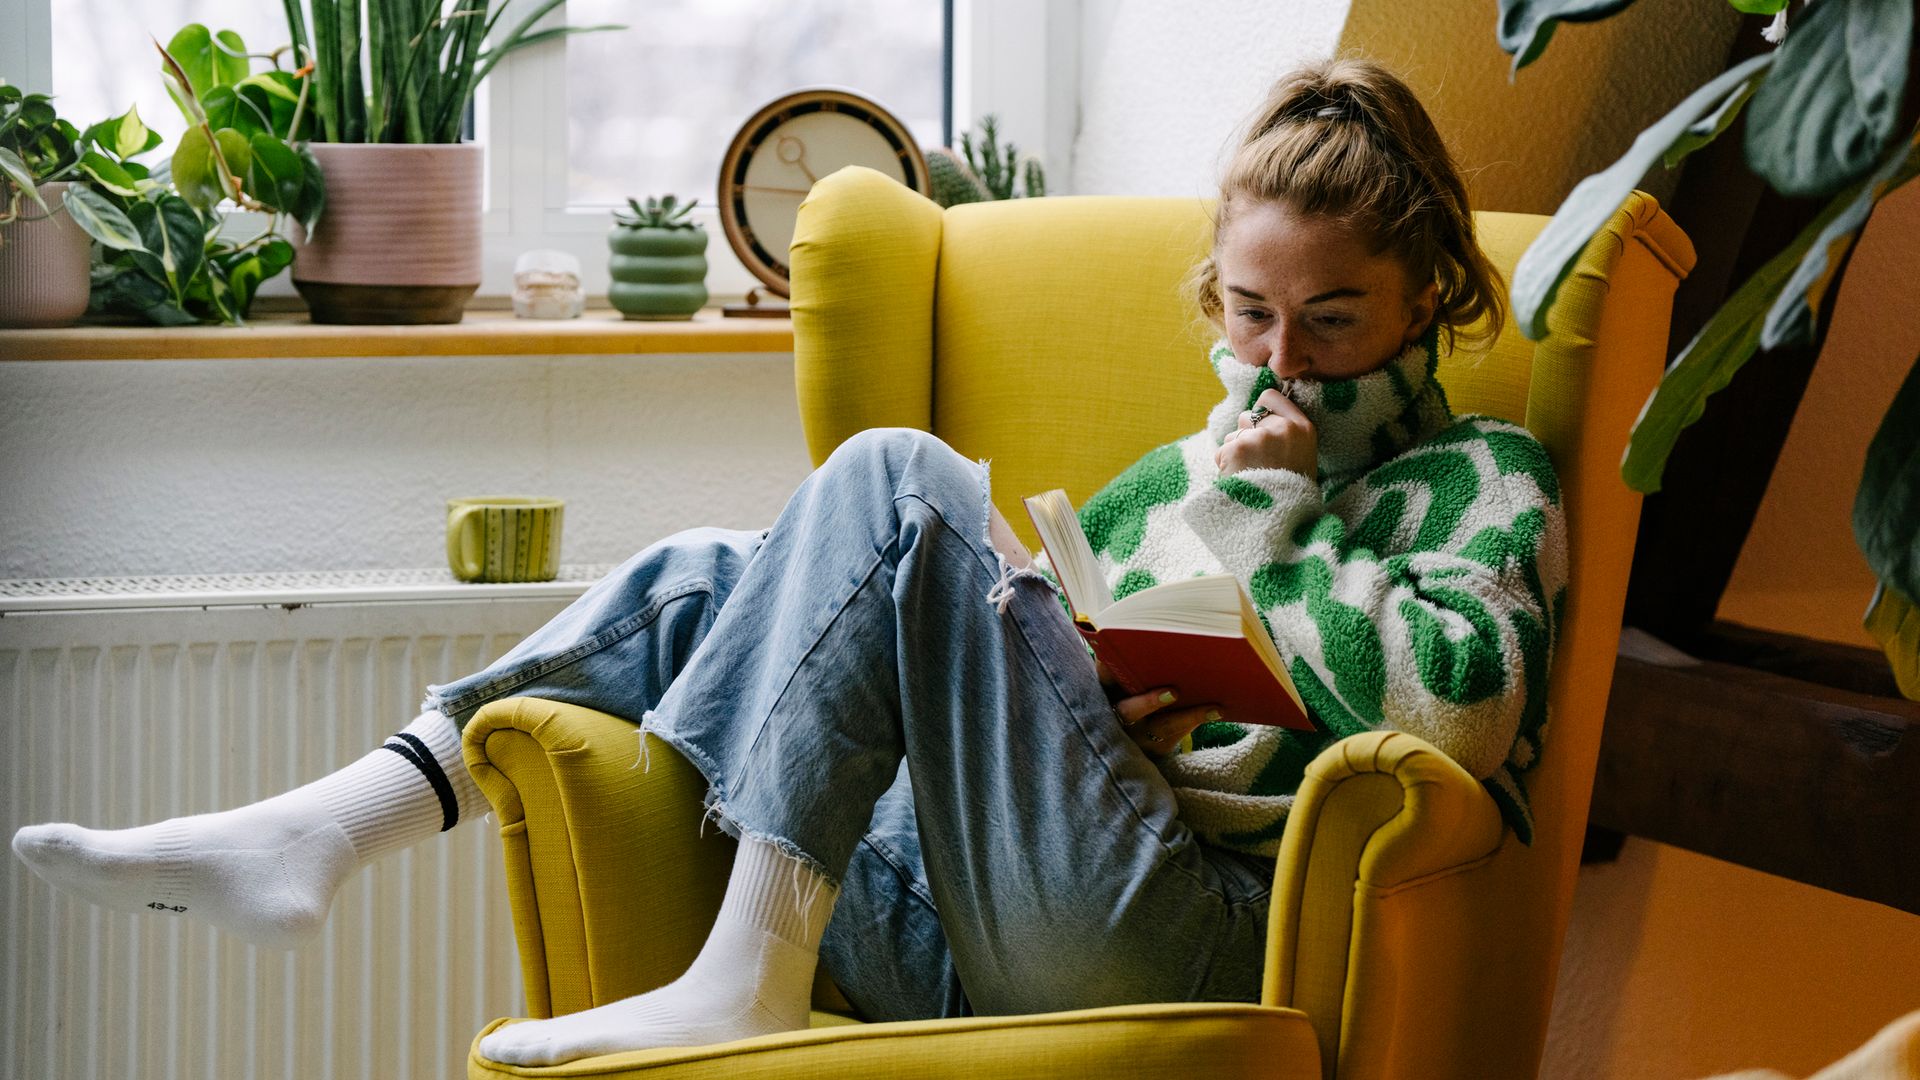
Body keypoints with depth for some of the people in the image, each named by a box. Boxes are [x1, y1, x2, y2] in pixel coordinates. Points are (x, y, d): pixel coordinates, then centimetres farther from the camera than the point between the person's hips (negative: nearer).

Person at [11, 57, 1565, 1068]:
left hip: (1196, 931, -7)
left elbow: (1463, 710, -12)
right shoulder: (1177, 472, 29)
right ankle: (322, 832, -11)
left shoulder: (1477, 482, 10)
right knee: (706, 580, 4)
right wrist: (1075, 682, 3)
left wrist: (1269, 520, -3)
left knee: (897, 480, -17)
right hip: (960, 941, 7)